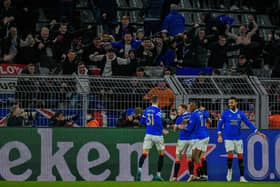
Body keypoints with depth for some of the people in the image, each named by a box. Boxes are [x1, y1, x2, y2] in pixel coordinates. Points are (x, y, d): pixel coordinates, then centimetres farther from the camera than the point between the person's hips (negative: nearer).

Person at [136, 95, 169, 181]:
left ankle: (139, 169, -32)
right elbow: (158, 121, -20)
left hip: (148, 135, 4)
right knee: (161, 154, 13)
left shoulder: (147, 110, 9)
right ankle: (158, 175, 13)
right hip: (157, 135, -4)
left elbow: (142, 121, 14)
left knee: (144, 153, -5)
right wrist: (162, 130, -8)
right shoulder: (157, 110, -8)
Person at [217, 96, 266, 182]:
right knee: (230, 155, -14)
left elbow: (249, 123, 3)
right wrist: (219, 135, -7)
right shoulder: (225, 113, -1)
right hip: (228, 139, -2)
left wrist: (258, 133, -3)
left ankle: (242, 177, 6)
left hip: (238, 139, 2)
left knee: (240, 157, 1)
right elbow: (220, 124, 3)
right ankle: (229, 170, 14)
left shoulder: (240, 113, 4)